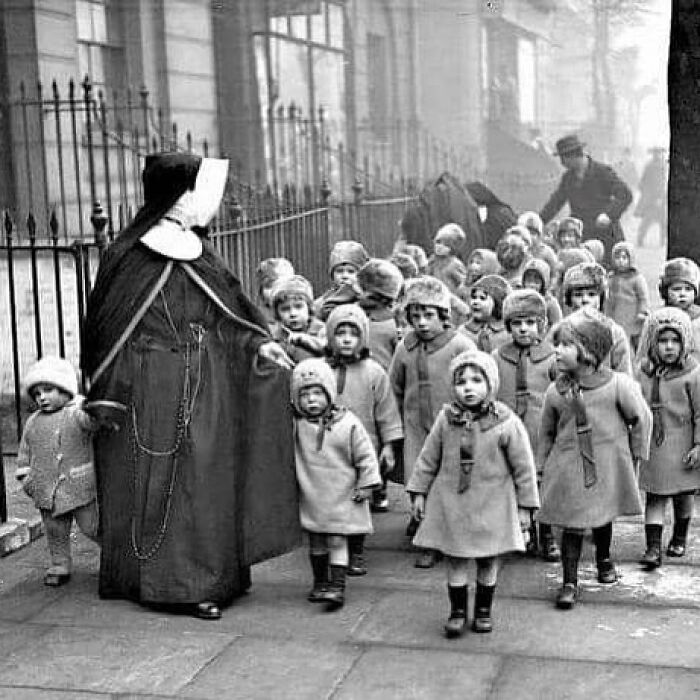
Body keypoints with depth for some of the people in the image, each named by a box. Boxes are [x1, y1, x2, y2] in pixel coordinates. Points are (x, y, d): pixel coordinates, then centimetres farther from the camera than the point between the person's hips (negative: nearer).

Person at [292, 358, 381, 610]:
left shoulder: (348, 423, -9)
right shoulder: (296, 423, -3)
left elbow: (365, 456, -4)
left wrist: (365, 485, -4)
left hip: (341, 497, -3)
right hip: (311, 497, 4)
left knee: (337, 541, -5)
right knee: (316, 542, 14)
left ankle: (337, 587, -2)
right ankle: (320, 582, 29)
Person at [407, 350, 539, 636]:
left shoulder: (506, 423, -12)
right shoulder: (446, 419, -5)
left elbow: (523, 467, -5)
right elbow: (428, 459, 6)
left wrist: (524, 506, -3)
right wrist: (418, 492, 7)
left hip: (491, 504, -1)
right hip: (451, 502, 2)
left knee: (488, 560, 11)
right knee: (455, 559, 6)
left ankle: (483, 610, 28)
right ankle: (457, 611, 20)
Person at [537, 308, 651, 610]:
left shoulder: (618, 385, -12)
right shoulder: (555, 392, -4)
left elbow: (641, 419, 1)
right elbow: (547, 432, 8)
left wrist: (634, 456, 5)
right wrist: (542, 468, 7)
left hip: (608, 468, 0)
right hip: (568, 469, 0)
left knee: (603, 517, 18)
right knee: (572, 525, -3)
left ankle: (604, 559, 45)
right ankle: (569, 582, 6)